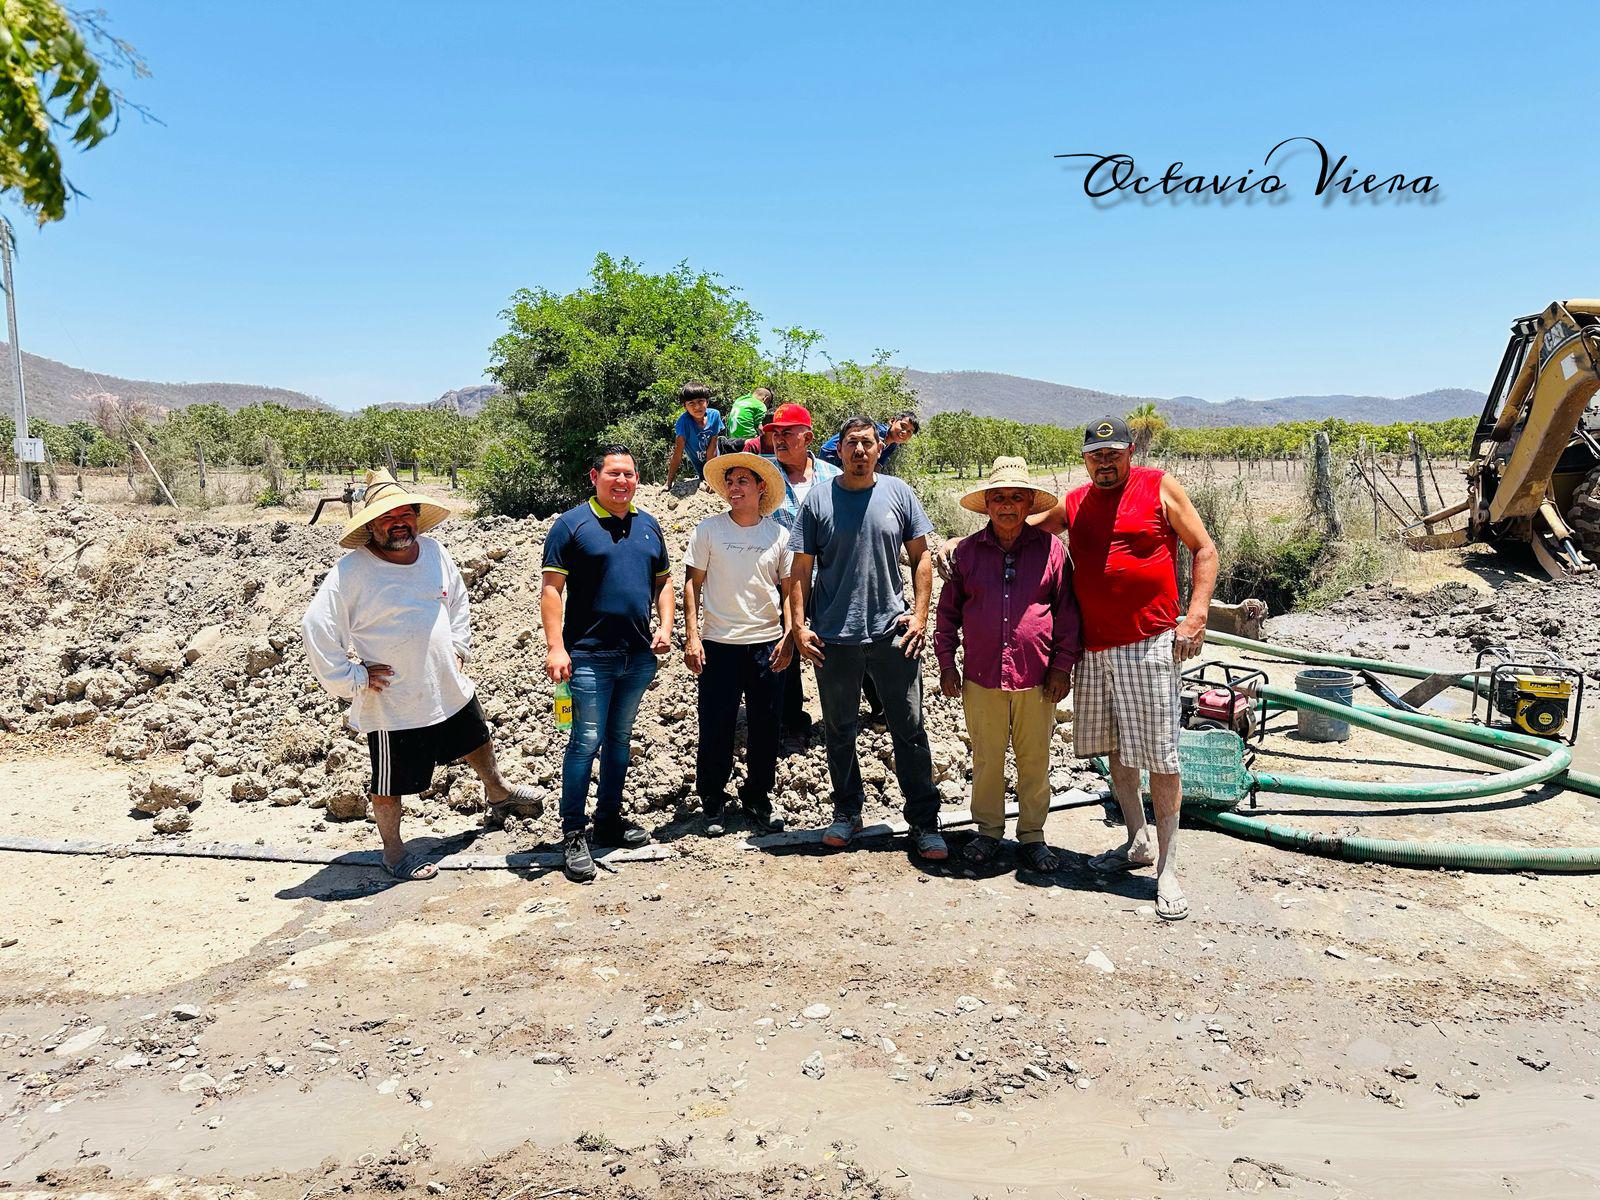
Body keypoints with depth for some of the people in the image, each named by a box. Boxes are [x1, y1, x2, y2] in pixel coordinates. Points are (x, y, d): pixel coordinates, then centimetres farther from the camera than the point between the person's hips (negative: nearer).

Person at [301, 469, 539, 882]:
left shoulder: (434, 552, -1)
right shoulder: (352, 571, -19)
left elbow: (457, 600, 17)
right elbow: (315, 627, -19)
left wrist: (459, 647, 10)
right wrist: (350, 679, -17)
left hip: (449, 687, 7)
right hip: (392, 702, -6)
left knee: (477, 740, 28)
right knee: (391, 782, 8)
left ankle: (497, 790, 57)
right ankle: (393, 852, 30)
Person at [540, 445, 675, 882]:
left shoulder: (648, 526, 12)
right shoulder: (572, 524, -5)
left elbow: (663, 582, 19)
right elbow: (551, 589, -9)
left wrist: (665, 626, 2)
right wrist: (556, 648, -17)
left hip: (639, 656, 6)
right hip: (590, 656, -6)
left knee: (620, 738, 15)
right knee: (587, 741, -4)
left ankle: (609, 818, 29)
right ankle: (573, 833, 7)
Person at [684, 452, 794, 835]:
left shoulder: (779, 534, 5)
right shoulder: (708, 530, 1)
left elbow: (788, 590, 9)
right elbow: (692, 583, 2)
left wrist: (788, 636, -1)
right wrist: (691, 636, -5)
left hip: (768, 645, 2)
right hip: (719, 645, -1)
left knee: (765, 728, 8)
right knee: (716, 729, 2)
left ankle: (758, 800, 24)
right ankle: (712, 804, 18)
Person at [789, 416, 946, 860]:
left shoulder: (898, 493, 5)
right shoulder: (818, 498, 2)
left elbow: (921, 557, 8)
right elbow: (802, 568, 3)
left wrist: (920, 614, -1)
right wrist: (799, 625, -5)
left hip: (893, 632, 0)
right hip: (834, 637, 0)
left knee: (909, 731, 3)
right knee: (839, 732, 12)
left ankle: (924, 822, 13)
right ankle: (846, 813, 29)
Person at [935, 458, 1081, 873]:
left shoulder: (1050, 548, 2)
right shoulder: (967, 551, 5)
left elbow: (1068, 609, 5)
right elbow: (948, 609, 11)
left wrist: (1063, 664, 1)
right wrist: (946, 660, 7)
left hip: (1036, 678, -1)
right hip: (981, 677, 1)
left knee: (1035, 761, 8)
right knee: (986, 760, 9)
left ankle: (1032, 835, 24)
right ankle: (988, 831, 26)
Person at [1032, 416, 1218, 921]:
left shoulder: (1160, 487, 2)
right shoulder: (1073, 504, 11)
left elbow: (1204, 550, 3)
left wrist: (1195, 615, -8)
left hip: (1150, 645, -5)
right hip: (1094, 650, 5)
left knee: (1160, 756, -3)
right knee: (1116, 750, 13)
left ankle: (1167, 869, 6)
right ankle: (1138, 844, 30)